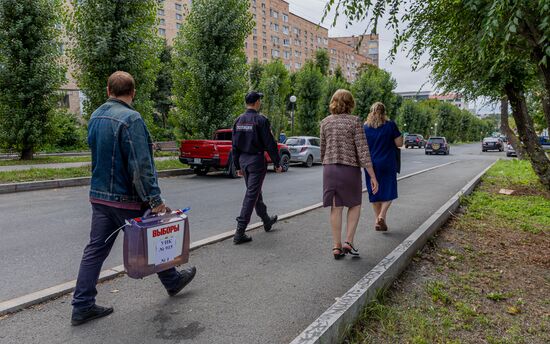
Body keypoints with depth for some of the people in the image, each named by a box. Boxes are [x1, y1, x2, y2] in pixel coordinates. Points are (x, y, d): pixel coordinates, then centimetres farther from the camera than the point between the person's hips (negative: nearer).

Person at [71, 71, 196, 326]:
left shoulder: (95, 117, 9)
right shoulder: (130, 118, -19)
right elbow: (141, 166, -24)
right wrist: (154, 199, -21)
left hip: (99, 196, 7)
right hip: (127, 199, -7)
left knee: (96, 249, 11)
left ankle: (82, 305, 16)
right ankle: (172, 281, 32)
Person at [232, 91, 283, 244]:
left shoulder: (238, 121, 7)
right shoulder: (261, 120, -13)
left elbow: (235, 145, 10)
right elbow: (270, 144, -13)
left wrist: (238, 166, 16)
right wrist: (277, 164, -4)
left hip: (243, 160, 7)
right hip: (256, 160, -7)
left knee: (255, 192, 20)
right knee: (251, 195, -4)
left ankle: (267, 221, 38)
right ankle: (240, 232, -4)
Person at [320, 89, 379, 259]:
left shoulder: (325, 122, 4)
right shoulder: (354, 121, -8)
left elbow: (323, 149, 10)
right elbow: (362, 150, -12)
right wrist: (373, 176, -10)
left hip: (330, 169, 3)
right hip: (350, 169, -3)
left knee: (336, 208, 9)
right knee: (355, 205, 15)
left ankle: (336, 246, 14)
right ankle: (348, 242, 7)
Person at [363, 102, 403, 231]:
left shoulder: (365, 127, -1)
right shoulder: (390, 125, -7)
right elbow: (399, 143, -7)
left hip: (371, 164, 2)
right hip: (387, 164, -2)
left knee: (375, 192, 12)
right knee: (388, 191, 10)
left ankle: (378, 220, 17)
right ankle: (382, 215, -10)